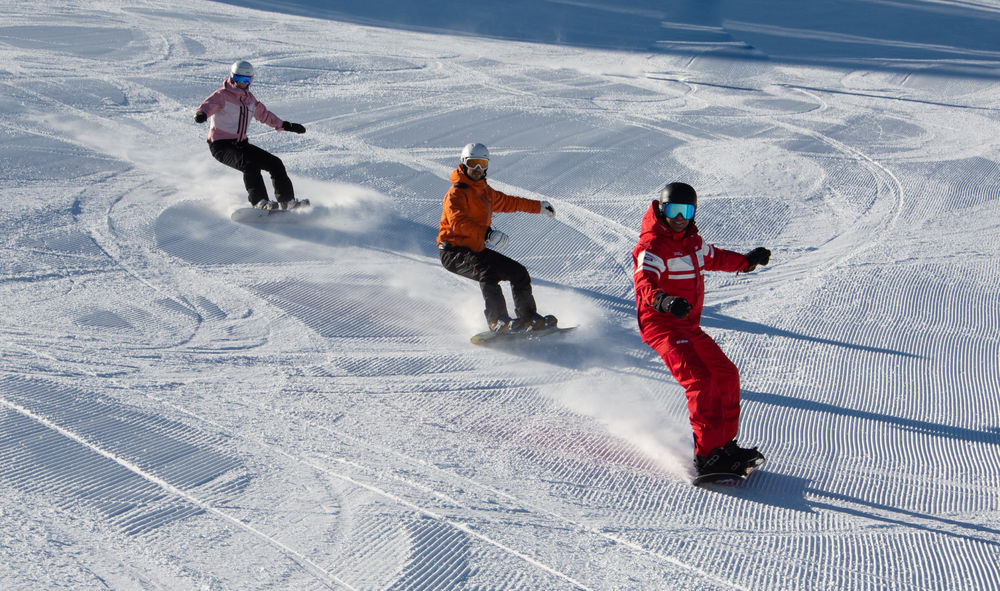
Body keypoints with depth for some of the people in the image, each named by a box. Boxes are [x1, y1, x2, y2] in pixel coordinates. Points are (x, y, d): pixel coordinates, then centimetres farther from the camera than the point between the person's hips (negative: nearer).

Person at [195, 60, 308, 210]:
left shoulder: (250, 98, 12)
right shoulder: (222, 95, -9)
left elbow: (264, 114, 28)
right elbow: (208, 105, -28)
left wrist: (286, 126, 32)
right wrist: (201, 114, -52)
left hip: (241, 144, 7)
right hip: (221, 146, -7)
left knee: (276, 164, 0)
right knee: (250, 164, -33)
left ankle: (287, 200, 8)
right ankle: (259, 202, -35)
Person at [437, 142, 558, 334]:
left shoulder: (486, 192, 13)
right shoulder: (456, 193, -14)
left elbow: (507, 202, 31)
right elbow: (457, 221, -31)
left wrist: (538, 206, 37)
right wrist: (486, 233, -43)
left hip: (476, 250, 9)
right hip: (454, 252, -9)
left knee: (519, 272, 6)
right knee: (487, 271, -35)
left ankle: (528, 318, 16)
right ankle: (497, 321, -40)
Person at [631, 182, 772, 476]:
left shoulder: (692, 240, 11)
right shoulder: (652, 247, -16)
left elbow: (713, 257, 33)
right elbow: (644, 281, -35)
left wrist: (746, 261, 40)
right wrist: (664, 301, -54)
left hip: (689, 326, 9)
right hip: (662, 326, -9)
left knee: (726, 375, 11)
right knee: (700, 380, -23)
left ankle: (724, 444, 24)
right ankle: (707, 455, -22)